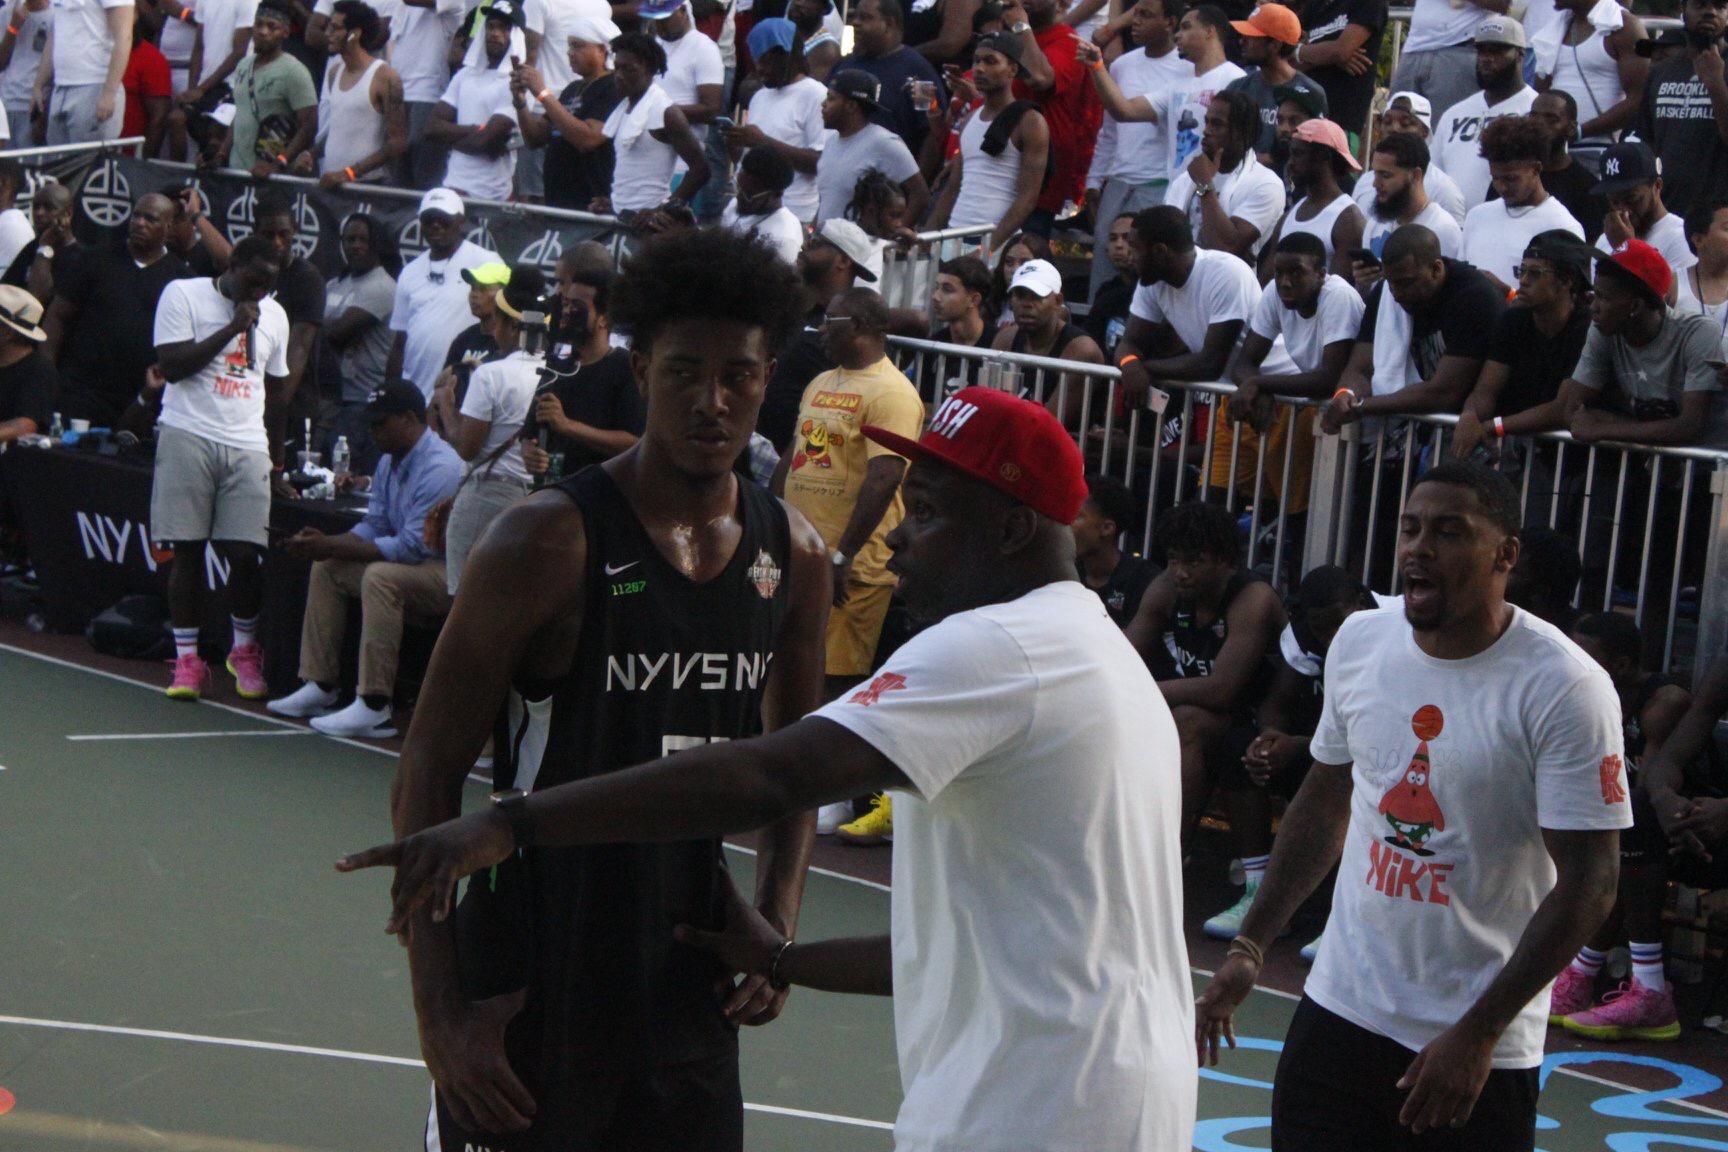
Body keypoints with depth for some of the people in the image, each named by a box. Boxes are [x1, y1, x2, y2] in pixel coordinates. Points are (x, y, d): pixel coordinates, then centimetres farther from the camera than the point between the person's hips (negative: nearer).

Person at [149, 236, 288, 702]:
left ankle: (244, 651, 17)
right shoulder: (183, 295, 1)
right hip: (188, 438, -3)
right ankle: (187, 659, 8)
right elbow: (171, 366, -9)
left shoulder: (273, 315, 16)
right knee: (187, 549, 0)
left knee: (245, 552, -3)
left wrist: (244, 412, 11)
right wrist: (232, 328, -10)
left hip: (247, 445, 3)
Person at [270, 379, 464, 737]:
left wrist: (332, 548, -24)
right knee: (326, 568, 8)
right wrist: (324, 544, -9)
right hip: (419, 564, 11)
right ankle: (321, 687, 8)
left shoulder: (439, 468, -23)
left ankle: (374, 705, -34)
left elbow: (412, 547, -25)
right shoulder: (390, 462, 9)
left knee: (381, 577, -34)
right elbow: (373, 526, 11)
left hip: (452, 573, -11)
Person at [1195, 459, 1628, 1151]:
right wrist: (1250, 948, 12)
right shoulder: (1359, 641, 3)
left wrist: (1479, 1032, -19)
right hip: (1338, 1009, 5)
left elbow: (1588, 882, -15)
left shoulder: (1564, 687, -14)